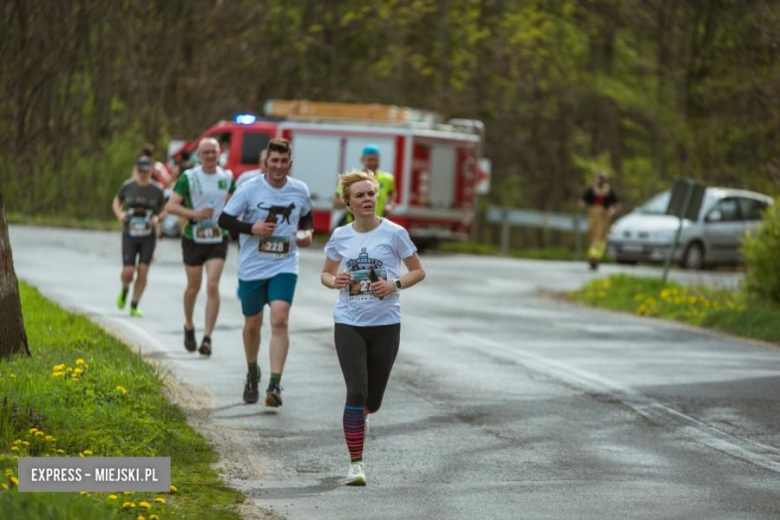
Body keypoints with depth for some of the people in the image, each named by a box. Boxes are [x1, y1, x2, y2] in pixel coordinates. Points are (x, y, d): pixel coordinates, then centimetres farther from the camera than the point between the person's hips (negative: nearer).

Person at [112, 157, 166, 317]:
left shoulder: (157, 190, -3)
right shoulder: (128, 186, -1)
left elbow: (164, 209, 9)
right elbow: (116, 202, 13)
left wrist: (157, 218, -12)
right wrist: (120, 214, -7)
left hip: (148, 236, 0)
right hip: (129, 235, 0)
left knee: (143, 271, -6)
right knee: (128, 271, -8)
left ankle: (134, 306, 6)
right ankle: (124, 291, 26)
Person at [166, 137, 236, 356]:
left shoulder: (227, 177, 4)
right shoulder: (189, 177, -5)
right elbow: (171, 205, -11)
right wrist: (195, 213, -24)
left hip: (218, 239, 1)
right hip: (194, 238, -1)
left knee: (212, 286, -13)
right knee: (193, 287, 11)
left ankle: (207, 338, -12)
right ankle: (189, 327, 37)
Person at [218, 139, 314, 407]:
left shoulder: (300, 191, 1)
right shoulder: (250, 189, -7)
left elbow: (307, 216, 21)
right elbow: (224, 220, -4)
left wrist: (307, 232, 0)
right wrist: (252, 228, -18)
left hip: (284, 267, 0)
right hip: (252, 267, 0)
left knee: (279, 320, -18)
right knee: (252, 325, 11)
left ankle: (275, 385, -19)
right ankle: (252, 374, 38)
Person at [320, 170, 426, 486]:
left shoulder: (394, 234, -5)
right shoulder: (340, 237, 2)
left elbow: (418, 272, 3)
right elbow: (325, 274, 16)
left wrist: (395, 284, -15)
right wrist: (335, 281, -8)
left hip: (385, 324, 0)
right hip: (348, 324, 0)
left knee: (373, 399, 7)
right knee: (356, 391, -13)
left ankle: (359, 415, 45)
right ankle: (355, 463, -6)